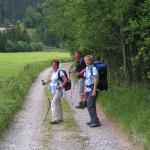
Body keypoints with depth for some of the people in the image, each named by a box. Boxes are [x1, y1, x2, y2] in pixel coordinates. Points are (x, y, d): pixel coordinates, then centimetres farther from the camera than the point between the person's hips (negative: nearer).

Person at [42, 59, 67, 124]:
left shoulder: (60, 72, -12)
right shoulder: (53, 72, 13)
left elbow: (65, 80, -16)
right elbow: (51, 79, 29)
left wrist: (61, 86, -22)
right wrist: (45, 82, 15)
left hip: (58, 90, -9)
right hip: (54, 90, 9)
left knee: (54, 103, -17)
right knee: (58, 104, 16)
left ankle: (55, 119, -19)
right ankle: (60, 118, 27)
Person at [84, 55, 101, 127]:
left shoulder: (93, 68, -11)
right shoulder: (86, 69, 14)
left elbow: (95, 80, -16)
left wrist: (94, 91, -20)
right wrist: (85, 89, 18)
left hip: (92, 89, -8)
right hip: (88, 89, 8)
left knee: (90, 105, -13)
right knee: (90, 105, 13)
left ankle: (96, 121, -11)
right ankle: (93, 120, 24)